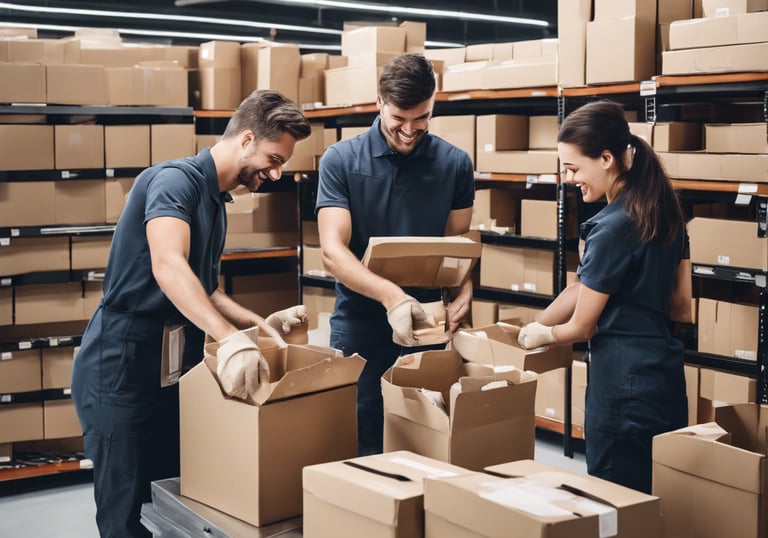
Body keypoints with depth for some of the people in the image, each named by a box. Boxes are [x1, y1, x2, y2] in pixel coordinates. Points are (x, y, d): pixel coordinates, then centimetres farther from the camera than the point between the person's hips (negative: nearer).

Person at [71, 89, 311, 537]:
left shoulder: (216, 201, 13)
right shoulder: (176, 180, -17)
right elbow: (168, 267, -35)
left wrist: (259, 323, 5)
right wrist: (230, 339, -47)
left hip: (175, 370, 9)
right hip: (122, 369, -9)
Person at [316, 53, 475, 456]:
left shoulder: (455, 164, 1)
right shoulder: (341, 161, -5)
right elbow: (332, 252, -13)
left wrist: (462, 292, -16)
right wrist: (391, 296, -29)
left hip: (426, 326, 2)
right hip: (359, 327, -1)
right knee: (359, 446, 4)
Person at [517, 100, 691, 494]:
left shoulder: (613, 227, -18)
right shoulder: (665, 212, 6)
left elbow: (581, 327, -11)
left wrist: (540, 334, 11)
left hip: (624, 381, -9)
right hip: (666, 372, 9)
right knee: (652, 499, 15)